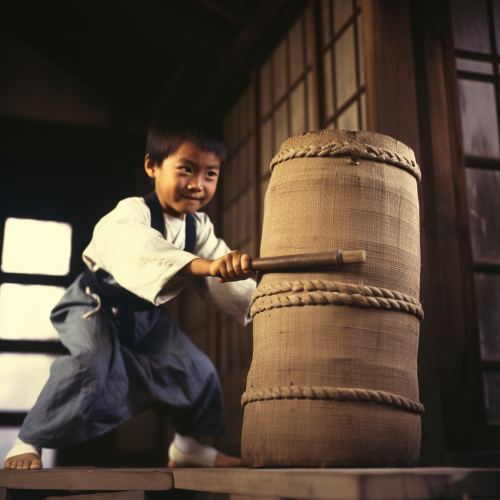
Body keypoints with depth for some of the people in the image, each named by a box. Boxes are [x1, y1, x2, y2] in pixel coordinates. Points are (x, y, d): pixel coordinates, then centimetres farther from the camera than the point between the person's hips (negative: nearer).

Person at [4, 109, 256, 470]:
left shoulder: (199, 227, -11)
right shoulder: (131, 214, -34)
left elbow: (222, 281, -13)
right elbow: (137, 249, -57)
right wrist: (202, 265, -74)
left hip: (146, 315, 7)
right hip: (96, 306, -6)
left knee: (198, 369, 3)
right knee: (88, 362, -31)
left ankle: (188, 446, 26)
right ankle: (28, 445, -14)